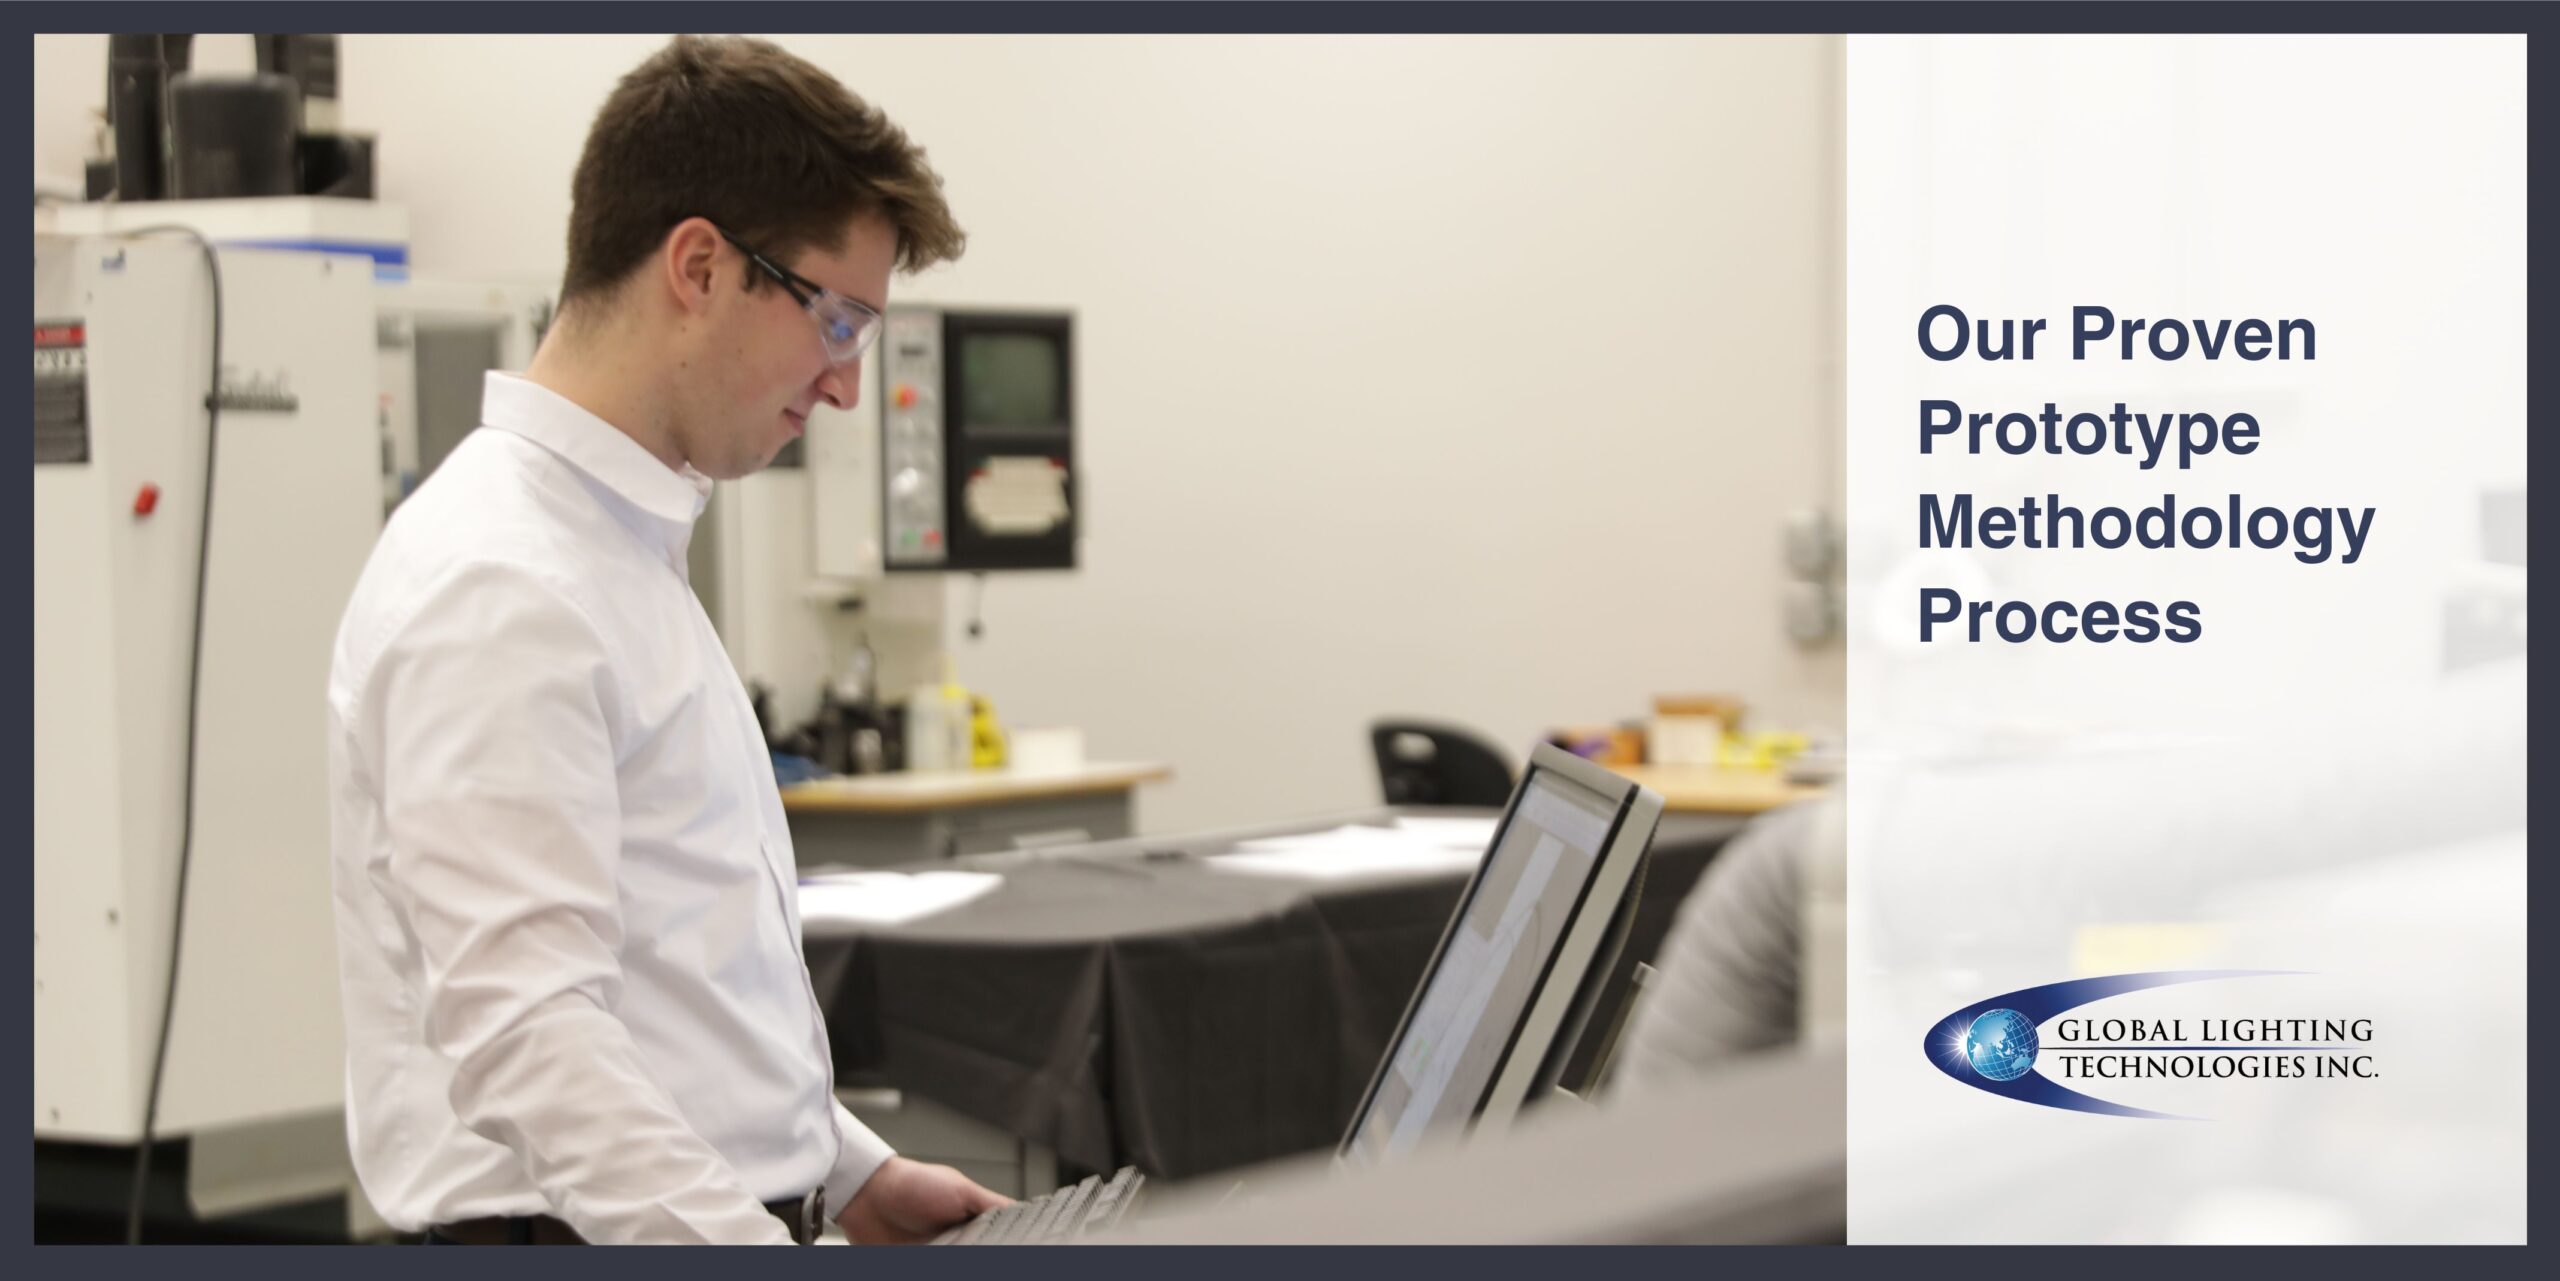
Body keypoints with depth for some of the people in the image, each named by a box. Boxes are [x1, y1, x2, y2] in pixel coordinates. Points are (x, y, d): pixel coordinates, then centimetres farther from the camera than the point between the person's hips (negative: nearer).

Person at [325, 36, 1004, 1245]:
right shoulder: (500, 589, -17)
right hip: (575, 1234, -9)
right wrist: (766, 1246, -32)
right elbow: (523, 1033, -25)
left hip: (696, 1228, 9)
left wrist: (852, 1174, 19)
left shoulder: (614, 546, 13)